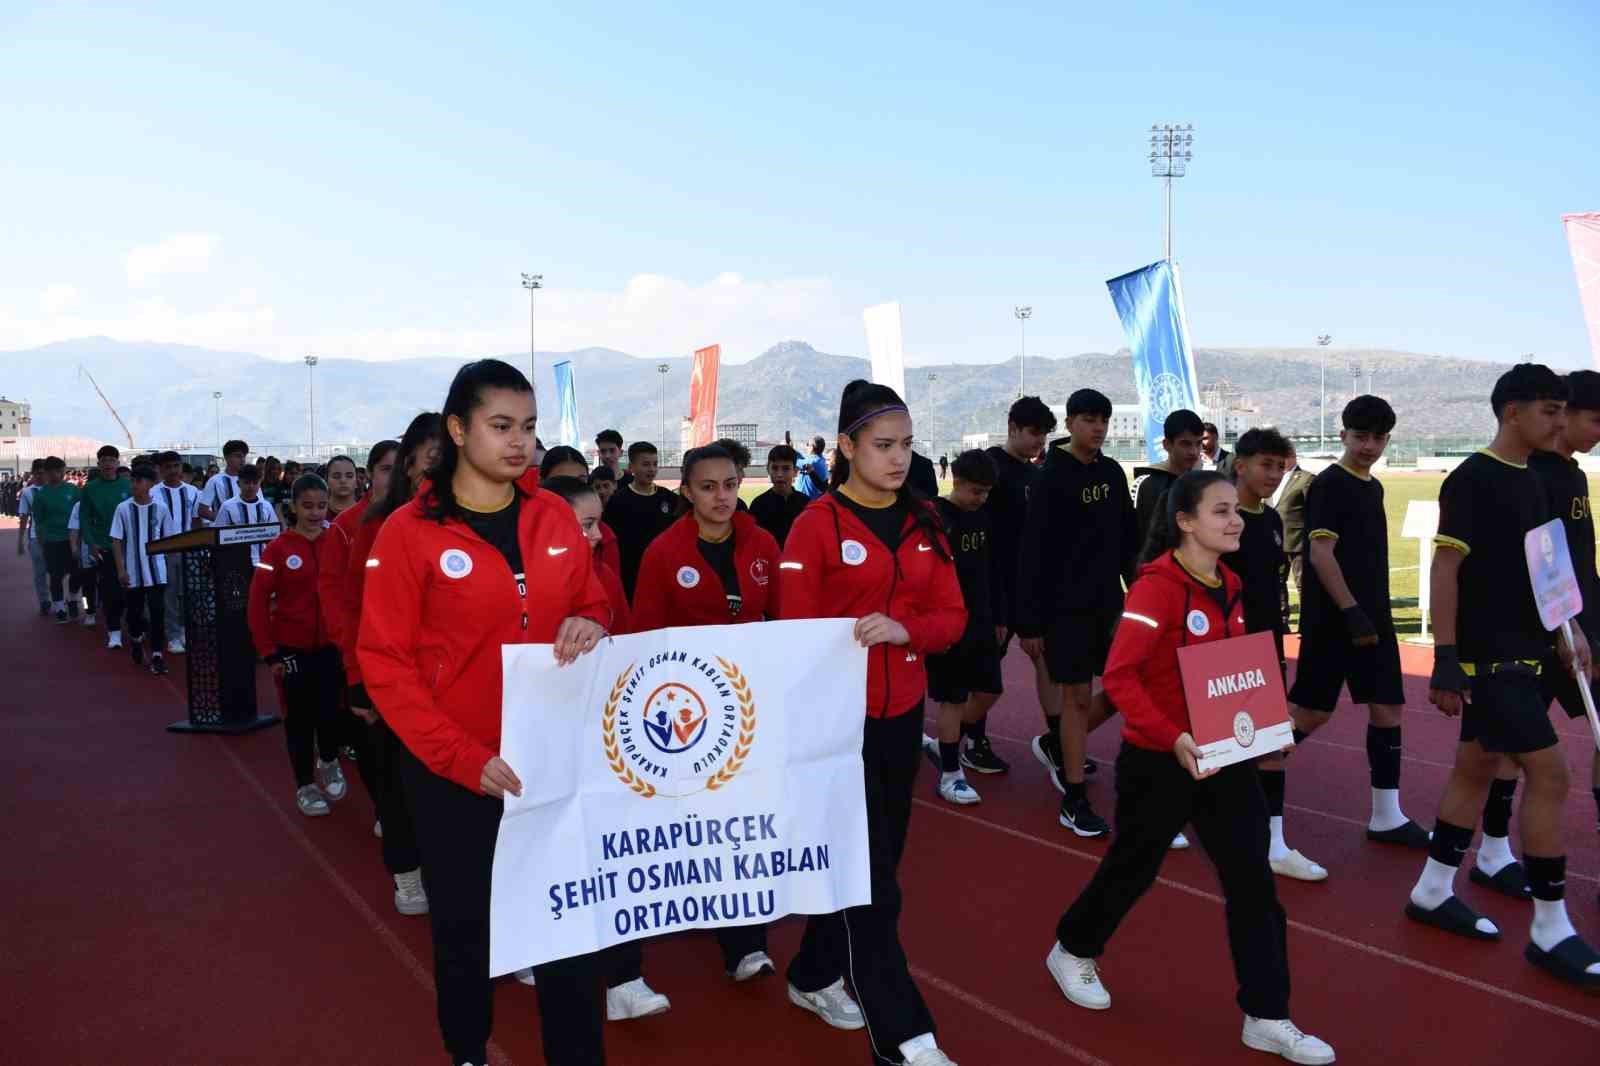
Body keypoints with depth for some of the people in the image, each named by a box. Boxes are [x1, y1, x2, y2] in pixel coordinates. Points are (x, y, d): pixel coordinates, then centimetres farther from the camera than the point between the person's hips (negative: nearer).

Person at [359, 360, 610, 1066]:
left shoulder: (555, 517, 2)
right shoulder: (409, 532, -9)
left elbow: (593, 609, 14)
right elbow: (384, 664, -10)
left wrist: (590, 629, -12)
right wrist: (465, 757, -18)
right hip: (455, 772, -2)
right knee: (464, 927, 15)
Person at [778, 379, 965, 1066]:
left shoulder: (924, 521, 5)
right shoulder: (816, 525, -11)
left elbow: (952, 617, 2)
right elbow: (796, 633, -10)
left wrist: (903, 629, -20)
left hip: (903, 714, 6)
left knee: (879, 858, 15)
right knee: (872, 876, -1)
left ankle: (814, 977, 35)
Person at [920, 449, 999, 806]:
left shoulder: (981, 518, 8)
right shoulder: (936, 518, -14)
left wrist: (996, 619, 17)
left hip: (980, 621, 7)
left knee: (987, 691, 10)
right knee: (951, 698, 0)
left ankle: (941, 745, 29)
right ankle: (950, 775, 12)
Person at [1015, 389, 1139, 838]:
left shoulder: (1112, 472, 7)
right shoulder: (1053, 477, -11)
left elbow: (1128, 540, 14)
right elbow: (1033, 553, -13)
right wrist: (1029, 622, -14)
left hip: (1108, 602, 6)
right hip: (1065, 606, -6)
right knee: (1078, 696, -2)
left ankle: (1055, 746, 29)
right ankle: (1074, 801, 10)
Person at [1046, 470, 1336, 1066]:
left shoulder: (1229, 586, 5)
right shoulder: (1157, 587, -20)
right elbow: (1118, 675, -26)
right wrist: (1173, 737, -33)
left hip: (1225, 759, 7)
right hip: (1159, 761, -6)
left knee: (1254, 883, 4)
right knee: (1133, 867, 12)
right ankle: (1072, 952, 39)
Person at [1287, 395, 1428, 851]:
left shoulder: (1373, 487, 14)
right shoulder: (1329, 485, -11)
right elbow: (1320, 554, -17)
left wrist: (1378, 614, 18)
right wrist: (1352, 613, -20)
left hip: (1374, 620, 8)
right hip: (1332, 621, -8)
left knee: (1388, 710, 6)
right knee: (1310, 714, -3)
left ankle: (1387, 817, 13)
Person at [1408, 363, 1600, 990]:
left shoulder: (1531, 483, 13)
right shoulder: (1472, 479, -13)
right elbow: (1444, 570, -17)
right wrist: (1445, 660, -20)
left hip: (1520, 653, 9)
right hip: (1487, 657, -9)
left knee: (1477, 767, 13)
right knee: (1549, 774, -8)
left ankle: (1434, 891, 25)